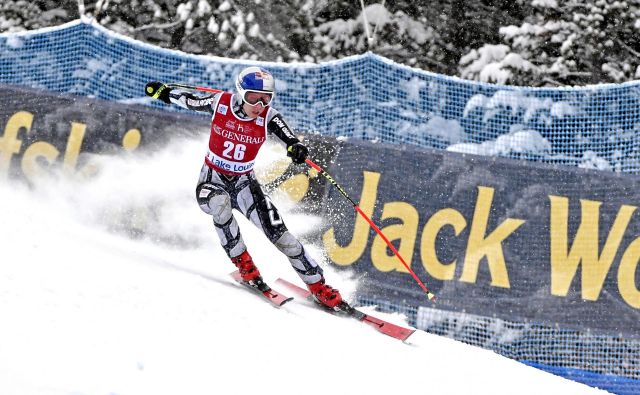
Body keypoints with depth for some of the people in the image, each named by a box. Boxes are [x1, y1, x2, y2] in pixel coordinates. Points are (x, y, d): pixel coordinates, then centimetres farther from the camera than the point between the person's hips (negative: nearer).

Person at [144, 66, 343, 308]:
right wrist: (162, 92, 17)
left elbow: (287, 136, -35)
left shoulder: (268, 117, -16)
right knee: (220, 204, -37)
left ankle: (318, 285, -2)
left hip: (244, 182, 1)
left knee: (278, 233, -13)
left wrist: (296, 147, -57)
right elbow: (189, 101, 5)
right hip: (212, 180, -1)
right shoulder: (220, 103, -15)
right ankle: (243, 263, -18)